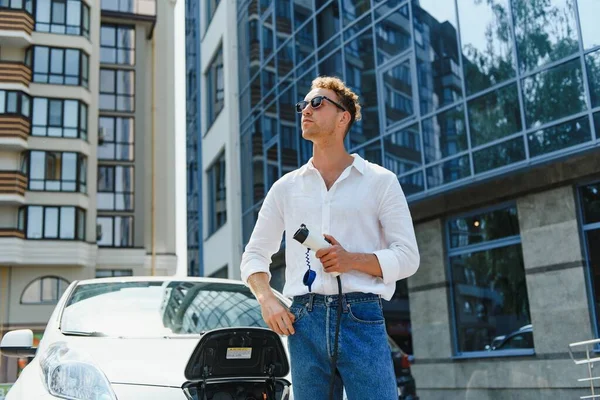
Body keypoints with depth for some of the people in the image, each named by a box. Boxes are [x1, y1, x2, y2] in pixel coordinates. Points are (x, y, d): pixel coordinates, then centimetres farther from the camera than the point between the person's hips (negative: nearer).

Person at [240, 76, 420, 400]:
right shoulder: (286, 187, 15)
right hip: (304, 321, 3)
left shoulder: (380, 181, 8)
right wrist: (267, 301, -2)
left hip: (362, 317, -2)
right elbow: (254, 254, 17)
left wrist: (353, 260, -13)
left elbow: (407, 256, 4)